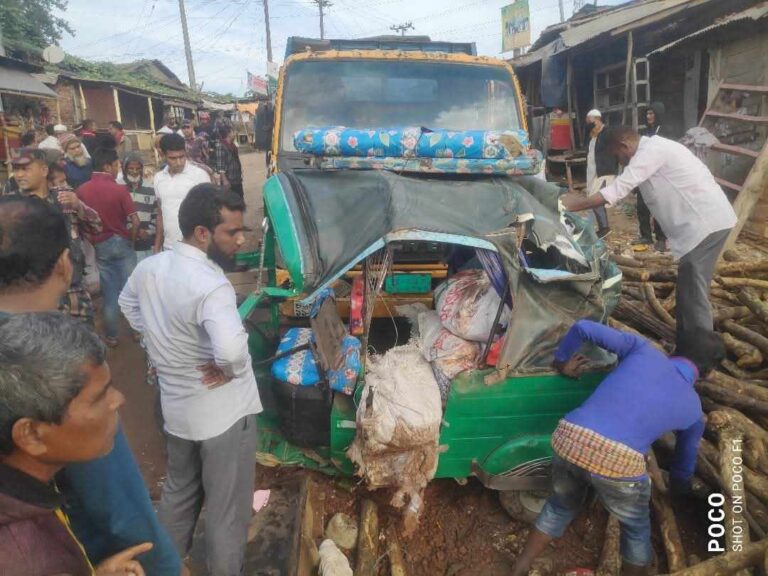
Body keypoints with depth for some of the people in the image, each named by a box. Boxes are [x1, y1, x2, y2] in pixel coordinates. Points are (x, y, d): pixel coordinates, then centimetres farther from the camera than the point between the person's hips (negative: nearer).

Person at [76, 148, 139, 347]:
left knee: (109, 292, 13)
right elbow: (135, 222, -17)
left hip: (99, 246, 3)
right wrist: (131, 241, 0)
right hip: (121, 242, -3)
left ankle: (111, 336, 20)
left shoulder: (81, 190, -2)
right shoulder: (119, 190, -14)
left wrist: (89, 240, 16)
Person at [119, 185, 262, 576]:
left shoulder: (148, 267, -3)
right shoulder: (210, 284, -28)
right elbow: (232, 349, -44)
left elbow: (127, 304, 19)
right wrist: (230, 370, -23)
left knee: (178, 492, 29)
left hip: (176, 406, 8)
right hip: (223, 411, -8)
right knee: (226, 510, 12)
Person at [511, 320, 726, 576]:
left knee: (560, 506, 32)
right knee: (636, 529, 30)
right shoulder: (693, 409, 20)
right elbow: (684, 466, 34)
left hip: (568, 439, 3)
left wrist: (561, 362, 30)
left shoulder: (642, 349, 17)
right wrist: (680, 489, 57)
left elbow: (583, 327, 13)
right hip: (618, 462, -3)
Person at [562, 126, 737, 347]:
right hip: (707, 219, 10)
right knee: (688, 288, 16)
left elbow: (618, 190, -19)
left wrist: (575, 205, -15)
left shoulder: (650, 150, -14)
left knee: (693, 292, -6)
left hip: (706, 222, -10)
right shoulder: (653, 148, 17)